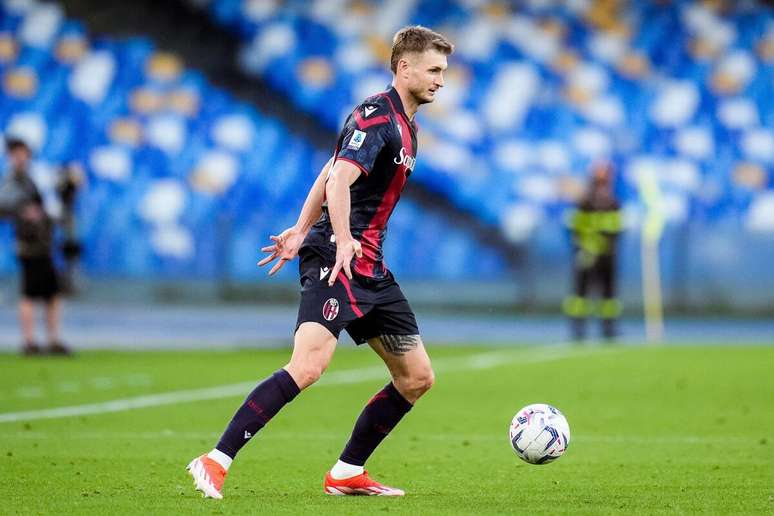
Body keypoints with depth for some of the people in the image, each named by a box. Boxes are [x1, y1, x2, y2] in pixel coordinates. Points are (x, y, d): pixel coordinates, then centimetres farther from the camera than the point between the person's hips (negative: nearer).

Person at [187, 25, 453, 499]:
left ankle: (347, 474, 18)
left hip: (370, 268, 10)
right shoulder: (378, 116, -11)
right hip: (337, 261, -10)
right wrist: (343, 241, -36)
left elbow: (331, 173, 26)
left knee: (417, 377, 10)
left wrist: (302, 231, 23)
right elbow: (339, 181, -24)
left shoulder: (404, 125, 19)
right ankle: (216, 462, -24)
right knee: (309, 365, -26)